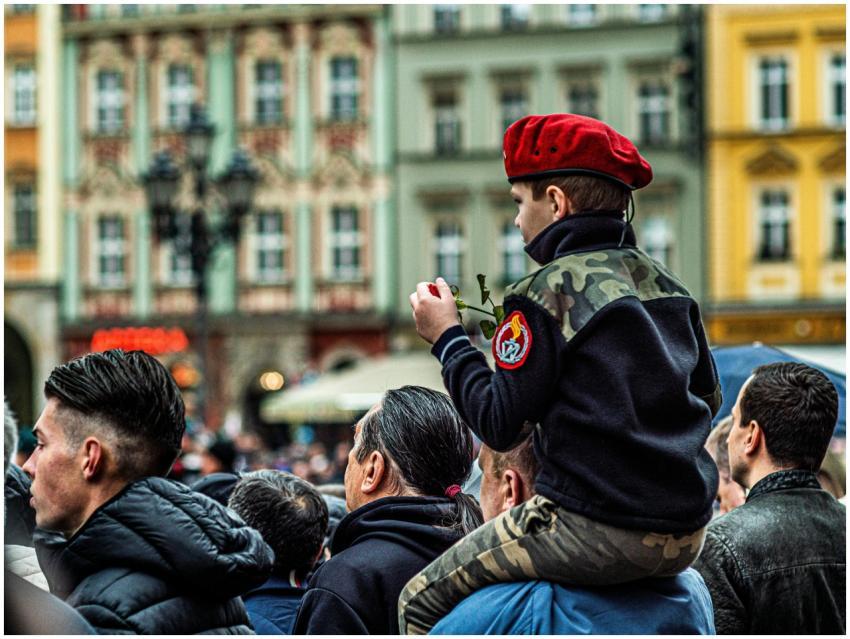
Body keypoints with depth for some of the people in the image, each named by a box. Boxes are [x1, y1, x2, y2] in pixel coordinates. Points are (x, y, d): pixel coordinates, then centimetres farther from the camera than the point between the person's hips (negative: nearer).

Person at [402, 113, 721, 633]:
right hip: (688, 535, 8)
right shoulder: (666, 283, 11)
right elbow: (708, 396, 21)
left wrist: (448, 338, 2)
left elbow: (499, 424, -11)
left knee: (420, 603, 4)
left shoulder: (550, 289, -10)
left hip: (600, 530, -8)